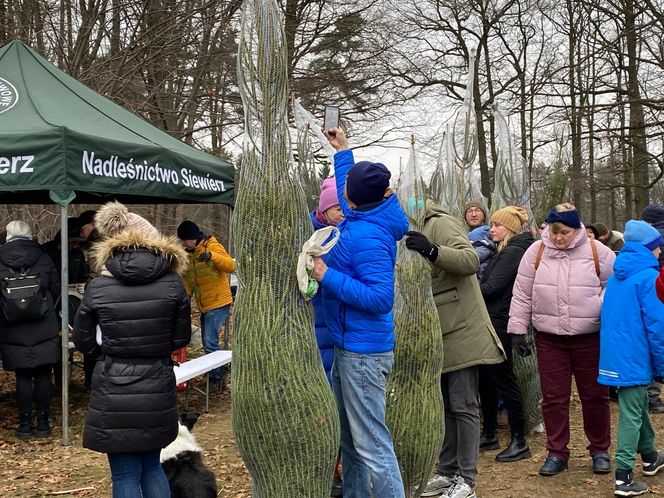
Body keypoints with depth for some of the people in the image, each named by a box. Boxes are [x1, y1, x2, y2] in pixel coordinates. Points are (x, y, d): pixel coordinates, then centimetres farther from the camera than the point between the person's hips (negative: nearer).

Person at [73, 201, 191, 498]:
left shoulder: (98, 287, -9)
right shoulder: (173, 283, -6)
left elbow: (83, 342, 2)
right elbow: (181, 339, 3)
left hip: (114, 391, -2)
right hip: (157, 389, 2)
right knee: (151, 466, 20)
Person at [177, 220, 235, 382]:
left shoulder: (212, 246, -12)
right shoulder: (188, 255, 10)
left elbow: (231, 266, -25)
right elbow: (188, 281, 13)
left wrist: (212, 256, -41)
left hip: (218, 303, -8)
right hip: (204, 306, 8)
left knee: (210, 343, -11)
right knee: (207, 343, 16)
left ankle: (216, 376, 1)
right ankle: (214, 372, 30)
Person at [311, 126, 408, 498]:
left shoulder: (368, 237, -22)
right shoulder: (360, 220, 5)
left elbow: (380, 298, -26)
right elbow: (349, 201, 29)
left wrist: (328, 275, -22)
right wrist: (343, 150, 34)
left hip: (364, 352, -10)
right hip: (348, 347, 10)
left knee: (372, 443, -6)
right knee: (350, 437, 20)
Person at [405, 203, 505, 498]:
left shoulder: (440, 224, -13)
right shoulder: (415, 231, 14)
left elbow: (471, 261, -26)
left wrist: (432, 251, -39)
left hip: (461, 332, -8)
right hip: (437, 338, 9)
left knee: (463, 407, -2)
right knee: (443, 406, 13)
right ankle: (447, 472, 23)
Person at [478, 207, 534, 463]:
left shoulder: (513, 252, -13)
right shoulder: (506, 251, 17)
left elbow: (491, 287, -19)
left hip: (500, 324, -10)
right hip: (492, 321, 10)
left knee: (503, 379, -4)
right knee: (486, 379, 14)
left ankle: (519, 441, 5)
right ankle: (489, 434, 24)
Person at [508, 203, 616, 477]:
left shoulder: (598, 252, -3)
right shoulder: (536, 252, 0)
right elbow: (522, 293, 5)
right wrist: (518, 328, 3)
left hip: (590, 338, -1)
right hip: (549, 338, 1)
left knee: (594, 395, 9)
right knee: (553, 397, 7)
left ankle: (600, 451, 26)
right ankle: (556, 453, 20)